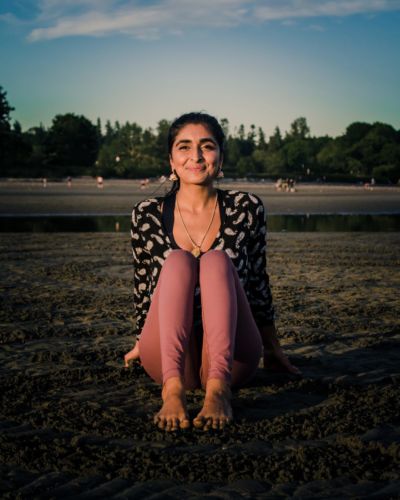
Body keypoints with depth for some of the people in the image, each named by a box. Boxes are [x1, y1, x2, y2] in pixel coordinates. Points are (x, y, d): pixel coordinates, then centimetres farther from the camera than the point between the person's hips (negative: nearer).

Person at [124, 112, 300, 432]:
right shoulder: (148, 215, 3)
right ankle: (173, 389, -44)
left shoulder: (246, 209, 3)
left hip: (230, 358, 0)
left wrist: (272, 348, 21)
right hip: (169, 355, 0)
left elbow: (258, 282, 12)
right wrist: (142, 344, 27)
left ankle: (218, 389, -44)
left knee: (216, 261, -26)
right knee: (177, 261, -25)